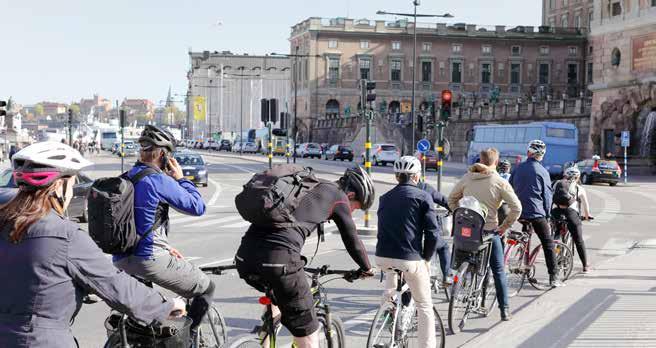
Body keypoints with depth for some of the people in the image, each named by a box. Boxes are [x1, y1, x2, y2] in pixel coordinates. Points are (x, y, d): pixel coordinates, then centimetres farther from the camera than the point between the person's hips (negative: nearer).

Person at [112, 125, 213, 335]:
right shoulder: (160, 181, -13)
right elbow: (198, 207, -8)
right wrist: (181, 179, 4)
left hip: (121, 260, 8)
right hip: (149, 260, -8)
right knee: (206, 288, 7)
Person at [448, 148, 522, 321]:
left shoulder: (466, 178, 3)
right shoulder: (500, 182, -8)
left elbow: (451, 200, 11)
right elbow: (516, 207, -11)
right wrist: (505, 226, -1)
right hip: (489, 230, -3)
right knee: (498, 271, 9)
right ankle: (505, 309, 11)